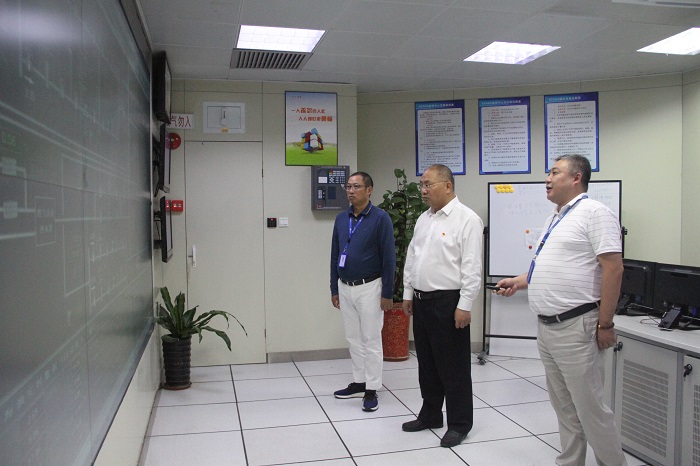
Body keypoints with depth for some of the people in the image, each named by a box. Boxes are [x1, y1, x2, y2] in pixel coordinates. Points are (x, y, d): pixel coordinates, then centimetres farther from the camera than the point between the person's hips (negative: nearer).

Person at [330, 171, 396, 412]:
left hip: (368, 287, -6)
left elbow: (389, 257, -11)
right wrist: (334, 289, 11)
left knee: (371, 340, 2)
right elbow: (335, 255, 12)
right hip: (345, 287, 6)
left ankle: (371, 390, 11)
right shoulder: (341, 219, 6)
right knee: (354, 339, 15)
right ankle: (359, 383, 28)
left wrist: (387, 293, -13)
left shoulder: (380, 218, -11)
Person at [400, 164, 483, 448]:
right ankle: (430, 415, 32)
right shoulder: (423, 219, 13)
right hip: (421, 301, 8)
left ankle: (459, 424, 18)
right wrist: (408, 294, 14)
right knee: (427, 363, 17)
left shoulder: (467, 219, -11)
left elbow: (472, 267, -15)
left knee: (453, 366, 3)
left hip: (448, 302, -8)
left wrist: (464, 306, -18)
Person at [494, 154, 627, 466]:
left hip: (575, 327, -9)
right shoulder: (555, 219, 17)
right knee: (563, 407, 17)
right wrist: (518, 282, 16)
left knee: (589, 407, -1)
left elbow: (613, 268, -17)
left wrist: (605, 324, -19)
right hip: (546, 326, 9)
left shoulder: (594, 212, -11)